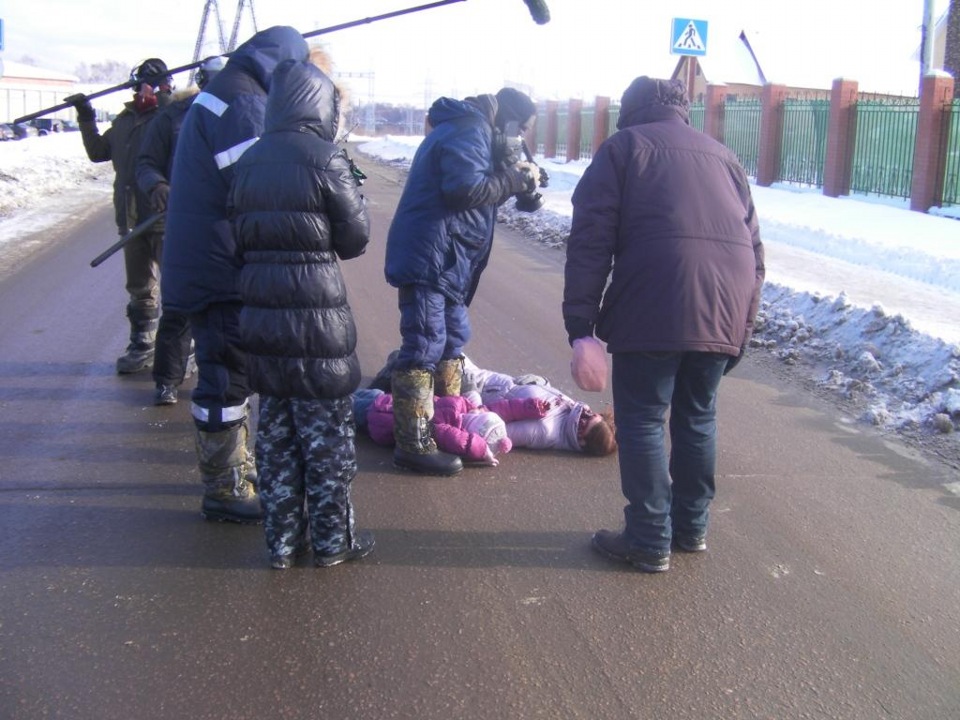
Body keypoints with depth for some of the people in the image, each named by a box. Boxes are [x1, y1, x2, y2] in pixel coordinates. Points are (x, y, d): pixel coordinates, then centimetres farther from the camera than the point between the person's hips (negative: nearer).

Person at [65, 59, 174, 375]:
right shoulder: (125, 119, 14)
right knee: (139, 287, 15)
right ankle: (142, 346, 26)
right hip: (132, 218, 7)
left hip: (165, 218, -7)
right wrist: (86, 118, 16)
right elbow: (99, 152, 23)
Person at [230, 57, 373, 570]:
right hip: (317, 319, -5)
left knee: (275, 431, 16)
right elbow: (355, 239, -4)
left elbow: (240, 238, 7)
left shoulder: (248, 162, 6)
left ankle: (281, 541, 24)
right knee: (327, 435, 9)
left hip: (259, 316, 5)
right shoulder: (324, 159, -11)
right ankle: (331, 540, 21)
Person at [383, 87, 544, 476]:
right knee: (425, 346, -10)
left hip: (444, 261, 11)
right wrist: (512, 181, -13)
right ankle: (413, 444, -6)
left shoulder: (471, 130, 21)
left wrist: (512, 175, 3)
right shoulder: (469, 131, -13)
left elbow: (479, 183, 19)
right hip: (429, 257, -11)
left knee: (453, 336, 19)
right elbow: (464, 190, -24)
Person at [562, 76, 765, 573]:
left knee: (642, 420, 6)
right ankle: (692, 528, 31)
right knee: (697, 418, 20)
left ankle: (649, 542, 13)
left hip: (653, 308, -5)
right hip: (726, 309, 6)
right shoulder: (722, 156, 26)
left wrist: (581, 327, -4)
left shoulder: (623, 146, 12)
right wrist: (741, 326, 27)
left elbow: (591, 241, -1)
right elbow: (754, 249, 23)